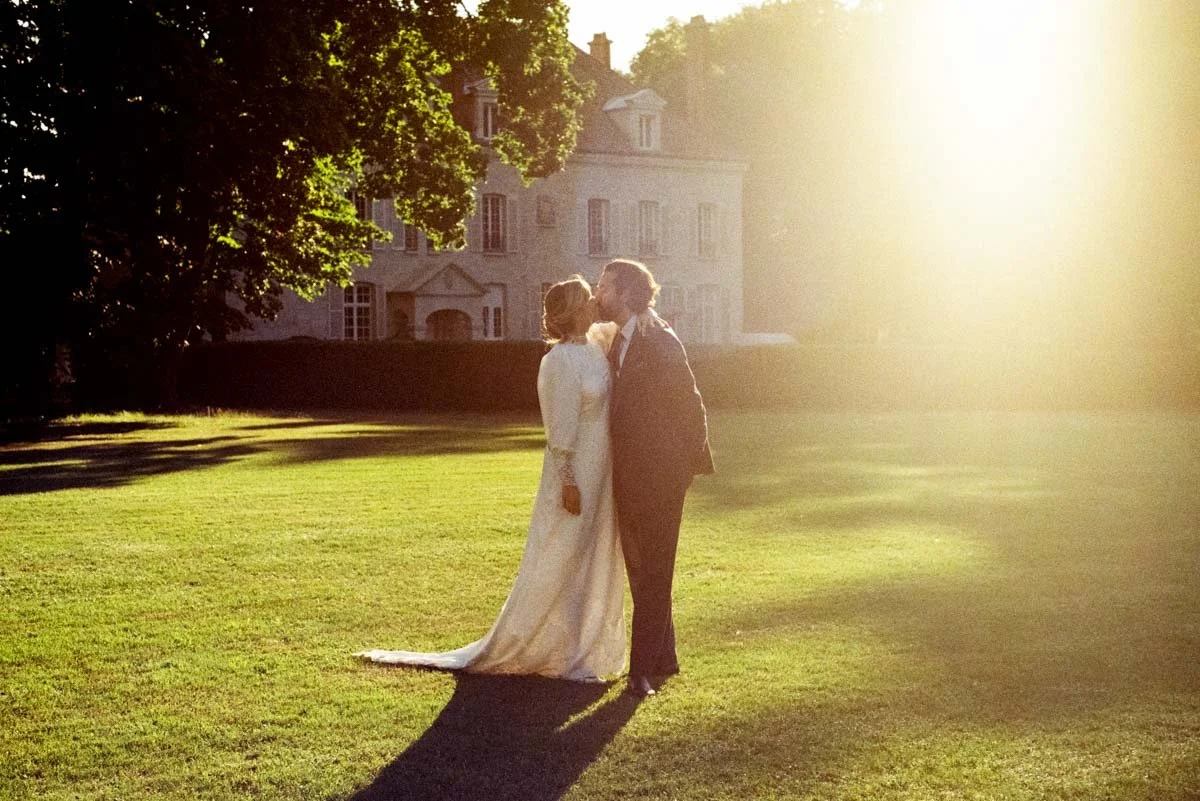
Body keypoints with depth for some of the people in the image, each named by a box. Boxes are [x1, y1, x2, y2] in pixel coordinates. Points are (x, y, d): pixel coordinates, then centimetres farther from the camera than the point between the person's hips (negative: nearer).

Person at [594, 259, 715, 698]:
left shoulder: (659, 340, -14)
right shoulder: (619, 341, 12)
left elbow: (689, 401, -11)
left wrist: (692, 460, -4)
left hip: (660, 475, -9)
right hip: (630, 476, 9)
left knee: (653, 572, -4)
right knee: (640, 570, 15)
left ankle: (643, 669, -2)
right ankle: (664, 657, 27)